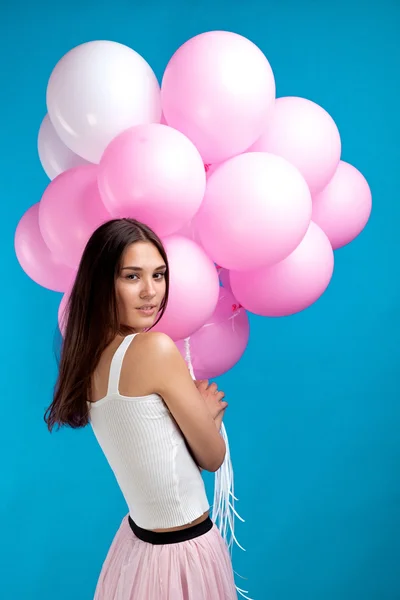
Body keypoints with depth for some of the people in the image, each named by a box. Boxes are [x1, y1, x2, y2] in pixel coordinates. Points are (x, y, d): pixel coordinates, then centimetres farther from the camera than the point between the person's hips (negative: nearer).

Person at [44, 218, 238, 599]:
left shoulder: (88, 356, -2)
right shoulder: (155, 348, -24)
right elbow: (213, 457, -13)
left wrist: (198, 412, -1)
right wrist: (207, 416, 5)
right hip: (184, 552, -7)